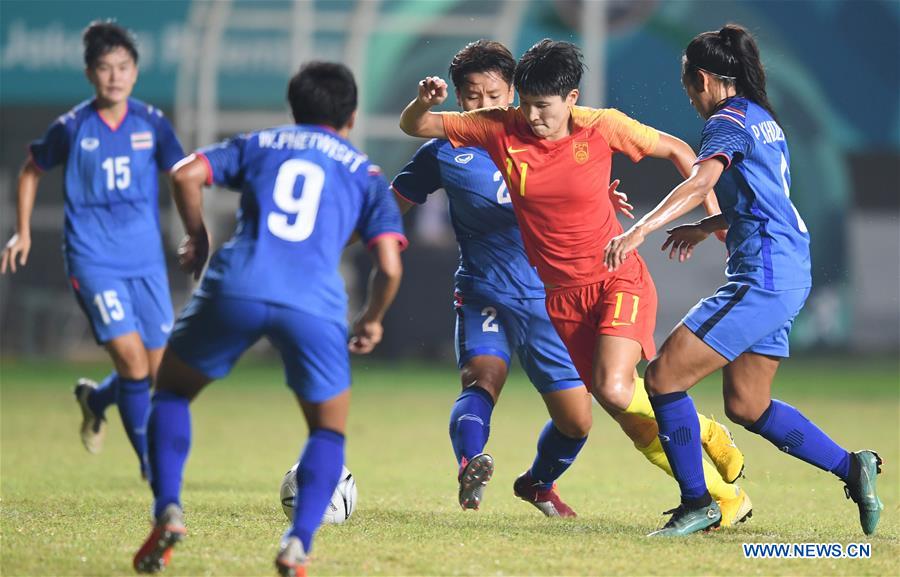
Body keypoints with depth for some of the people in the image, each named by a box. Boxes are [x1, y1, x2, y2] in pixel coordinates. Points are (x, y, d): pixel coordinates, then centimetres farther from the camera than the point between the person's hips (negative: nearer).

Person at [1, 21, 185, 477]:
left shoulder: (151, 123, -1)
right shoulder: (72, 128, -5)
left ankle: (95, 400, 39)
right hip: (94, 260, -3)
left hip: (147, 259, 3)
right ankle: (152, 464, -6)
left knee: (155, 370, 6)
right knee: (131, 357, -19)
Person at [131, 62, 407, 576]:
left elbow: (186, 173, 9)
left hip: (235, 289, 0)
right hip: (315, 304, 0)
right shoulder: (366, 174, 22)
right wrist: (372, 321, 29)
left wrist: (198, 238, 24)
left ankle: (168, 510, 4)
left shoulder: (259, 144, 24)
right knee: (329, 430, 20)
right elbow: (389, 267, 11)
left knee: (172, 389, 24)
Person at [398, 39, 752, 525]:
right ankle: (722, 494, 14)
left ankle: (706, 435, -2)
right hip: (560, 297, 3)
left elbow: (676, 150, 4)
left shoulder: (601, 126, -10)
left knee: (613, 390, -26)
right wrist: (425, 101, -25)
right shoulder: (499, 129, -7)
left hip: (618, 282, -3)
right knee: (628, 411, -1)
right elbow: (414, 126, -2)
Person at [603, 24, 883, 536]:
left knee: (664, 378, -8)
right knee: (746, 406, 18)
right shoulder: (764, 119, 19)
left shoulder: (729, 120, -10)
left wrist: (640, 230, -39)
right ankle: (852, 467, 19)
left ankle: (697, 504, -3)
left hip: (762, 278, -10)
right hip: (788, 273, 10)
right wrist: (706, 229, 36)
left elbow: (702, 181, -29)